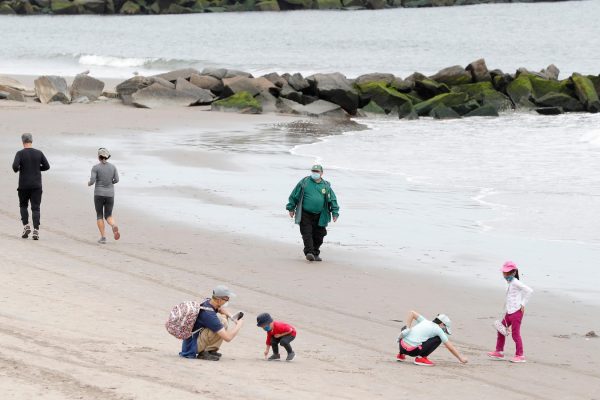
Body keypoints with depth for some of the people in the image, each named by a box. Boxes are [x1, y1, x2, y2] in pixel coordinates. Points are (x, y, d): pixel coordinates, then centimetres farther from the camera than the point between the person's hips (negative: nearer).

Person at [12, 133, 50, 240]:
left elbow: (15, 166, -19)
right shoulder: (39, 153, 1)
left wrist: (17, 170, 4)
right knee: (35, 208, 1)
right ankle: (36, 230, -11)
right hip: (36, 185, 1)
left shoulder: (20, 153, -7)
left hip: (24, 185, -1)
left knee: (23, 205, 19)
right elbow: (47, 166, 2)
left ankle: (26, 226, 4)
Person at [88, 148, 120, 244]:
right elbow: (116, 180, 2)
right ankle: (114, 226, -24)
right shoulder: (113, 167, 2)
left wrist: (89, 183, 11)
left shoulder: (95, 167, -8)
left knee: (99, 215, 12)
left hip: (99, 194, -3)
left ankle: (103, 237, 3)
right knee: (108, 216, 10)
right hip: (110, 195, 3)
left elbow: (92, 181, -13)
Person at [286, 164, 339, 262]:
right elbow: (294, 196, 7)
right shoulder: (304, 182, 1)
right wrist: (291, 208, 8)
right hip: (305, 214, -2)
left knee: (318, 236, 6)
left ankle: (315, 254, 20)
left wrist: (335, 212, 3)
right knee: (307, 234, -13)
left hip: (320, 216, 2)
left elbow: (332, 200, 10)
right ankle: (309, 252, -16)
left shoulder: (326, 186, 6)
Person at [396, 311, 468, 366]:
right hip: (412, 351, -6)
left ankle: (401, 354, 32)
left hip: (401, 346, 6)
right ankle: (421, 357, 0)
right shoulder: (438, 329, 5)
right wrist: (461, 358, 18)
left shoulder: (424, 321, 20)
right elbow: (450, 347, 8)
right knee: (438, 339, 5)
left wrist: (407, 329, 12)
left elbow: (411, 313, 15)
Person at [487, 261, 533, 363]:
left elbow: (529, 290, -20)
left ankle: (520, 355, 0)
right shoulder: (510, 283, 15)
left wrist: (523, 304, -18)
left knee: (515, 334, -6)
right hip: (509, 312, 10)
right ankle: (499, 352, 22)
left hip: (516, 311, -10)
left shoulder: (515, 282, -13)